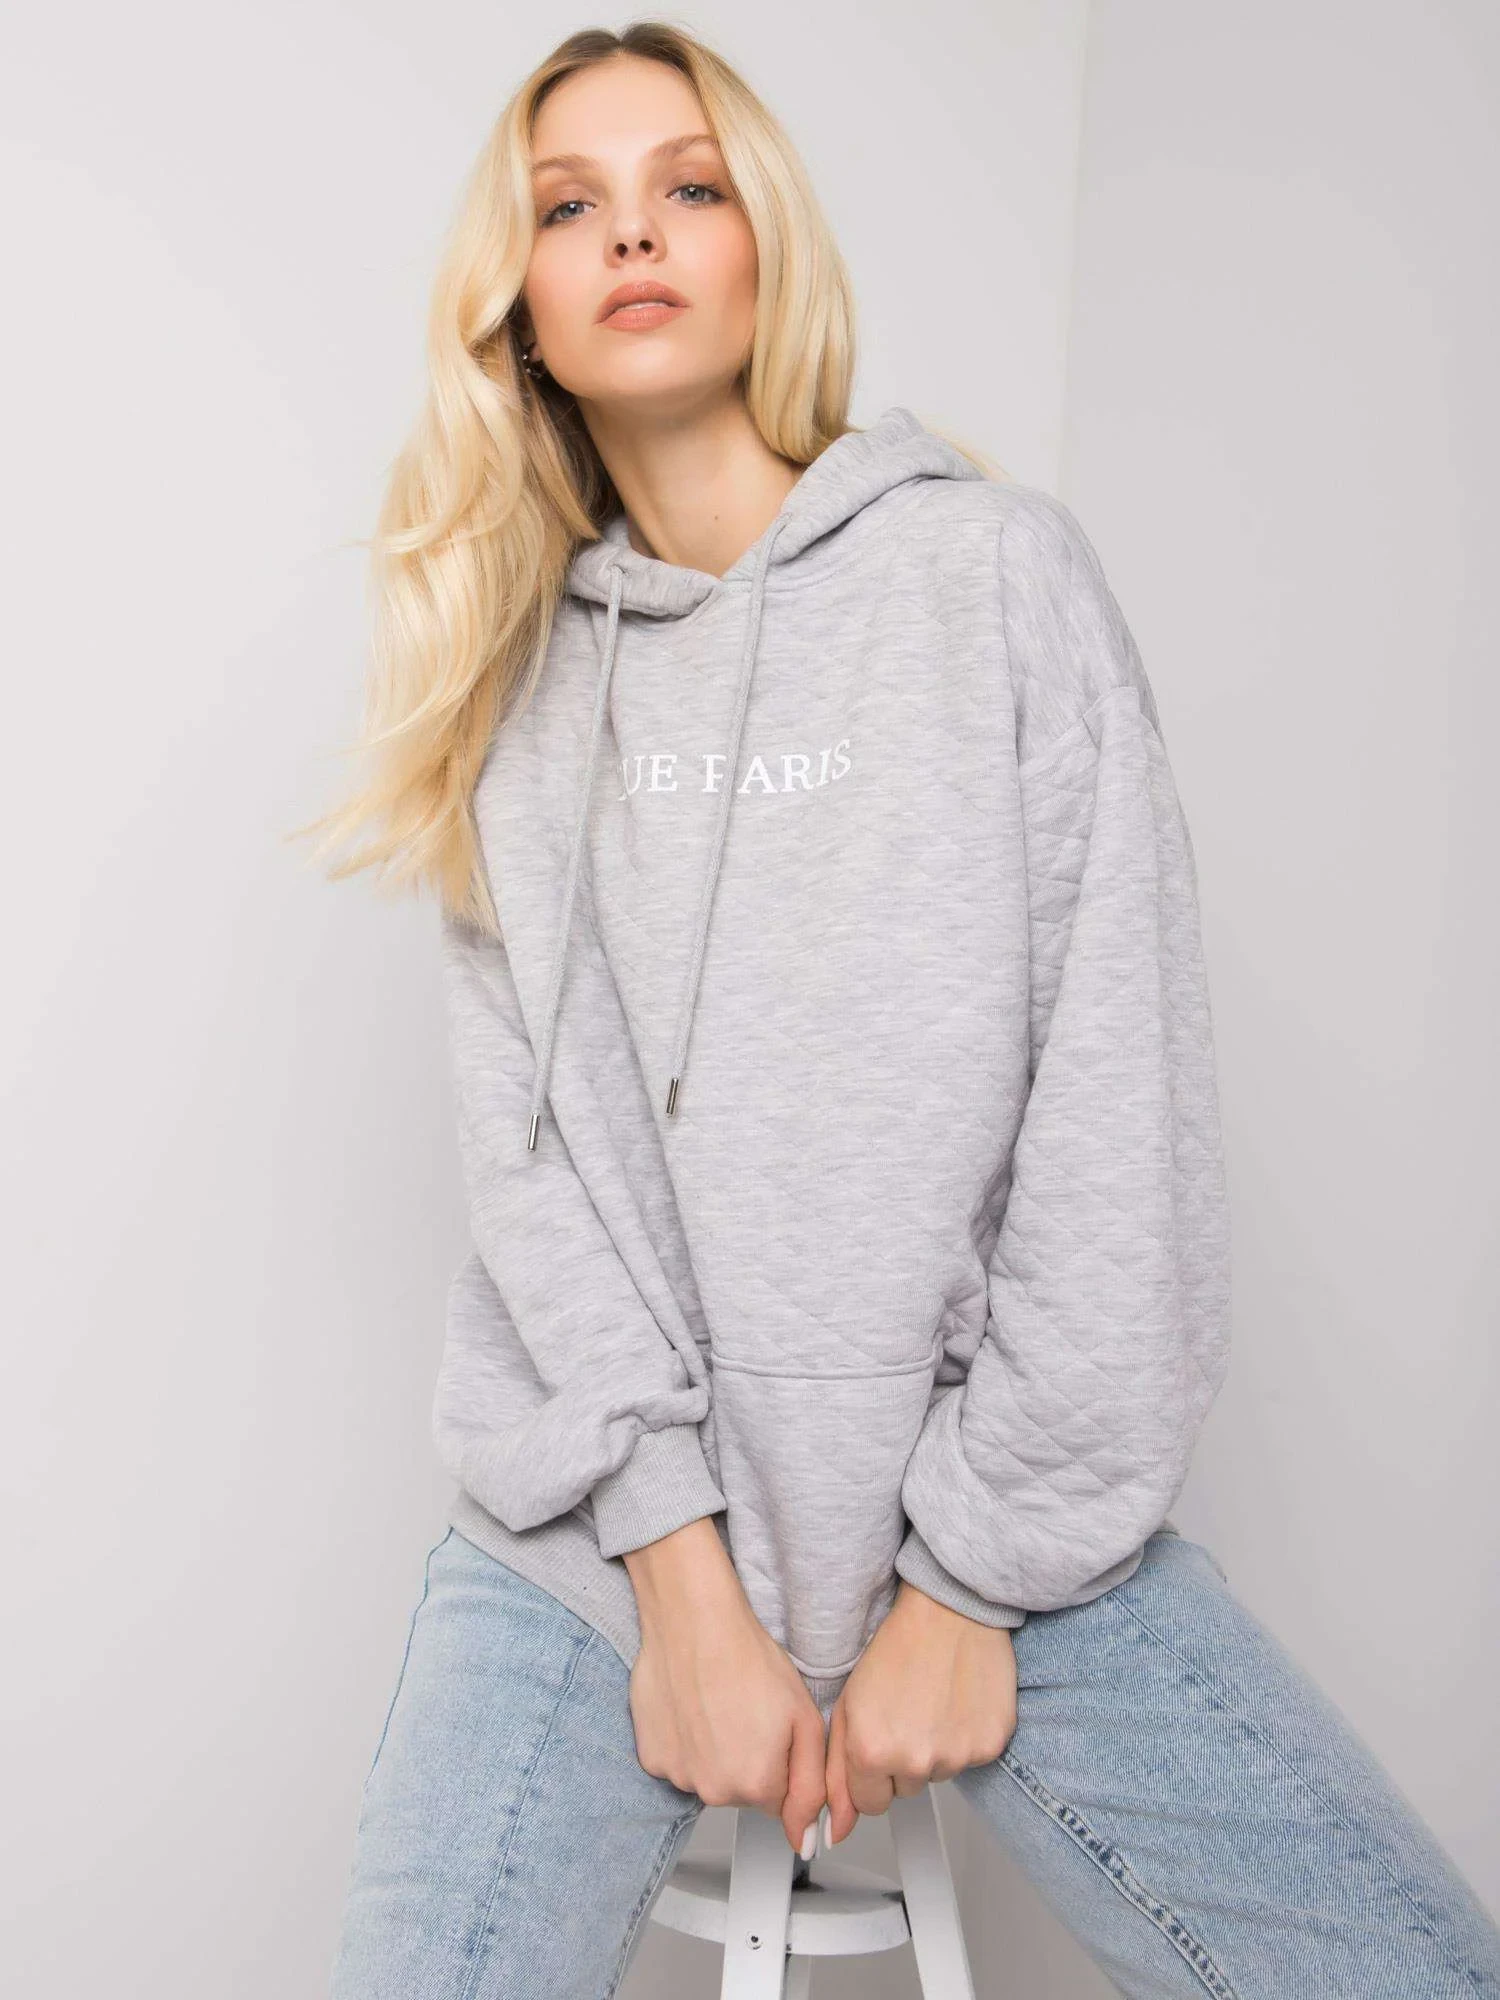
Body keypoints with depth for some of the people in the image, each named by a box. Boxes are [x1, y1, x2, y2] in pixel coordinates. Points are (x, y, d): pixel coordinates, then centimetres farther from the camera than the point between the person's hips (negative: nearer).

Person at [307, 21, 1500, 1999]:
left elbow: (1121, 1103, -6)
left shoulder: (994, 564, -2)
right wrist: (682, 1575, -10)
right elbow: (526, 1134, -1)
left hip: (997, 1522, -1)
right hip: (601, 1521, 2)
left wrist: (970, 1576, -8)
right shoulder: (512, 660, 6)